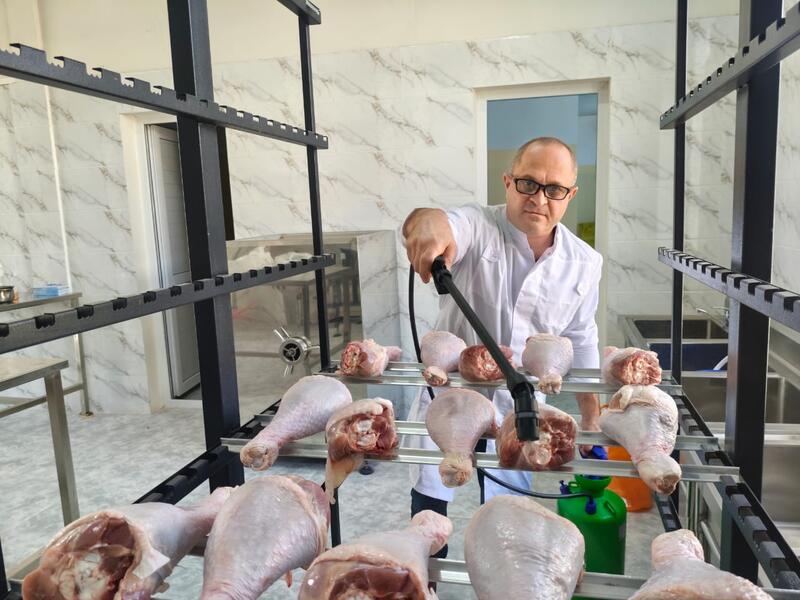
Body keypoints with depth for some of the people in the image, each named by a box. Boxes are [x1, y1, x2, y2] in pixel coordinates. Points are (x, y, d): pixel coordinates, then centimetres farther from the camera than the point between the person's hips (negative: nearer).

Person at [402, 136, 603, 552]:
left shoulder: (584, 264, -4)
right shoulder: (477, 228, -17)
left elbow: (581, 343, 8)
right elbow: (449, 223, -41)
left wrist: (592, 419, 13)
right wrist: (428, 223, -66)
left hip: (518, 408, 3)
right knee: (428, 509, 11)